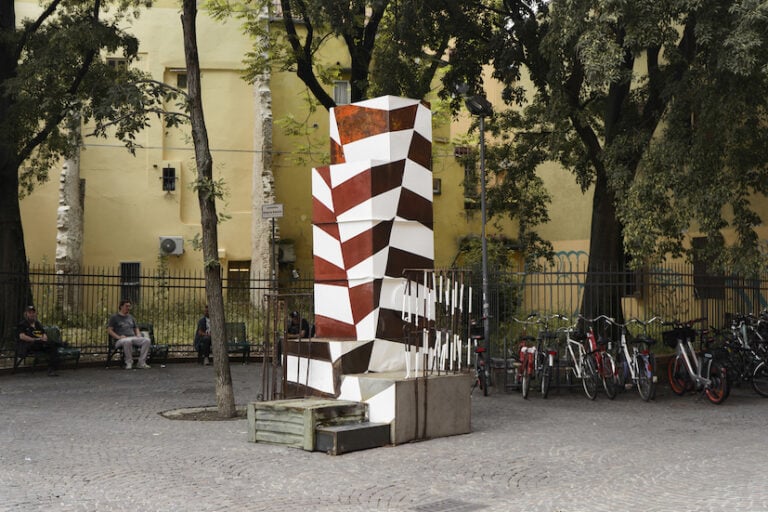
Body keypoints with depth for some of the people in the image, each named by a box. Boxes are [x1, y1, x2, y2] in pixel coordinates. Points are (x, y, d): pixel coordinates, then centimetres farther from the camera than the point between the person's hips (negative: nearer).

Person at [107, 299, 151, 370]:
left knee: (147, 340, -23)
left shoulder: (130, 317, 25)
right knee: (127, 341, -42)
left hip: (133, 338, 5)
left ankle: (141, 363, -25)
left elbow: (136, 328, 31)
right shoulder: (114, 317, 9)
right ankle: (129, 363, -26)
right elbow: (109, 330, 0)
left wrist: (138, 335, 7)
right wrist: (118, 337, -15)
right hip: (121, 340, -5)